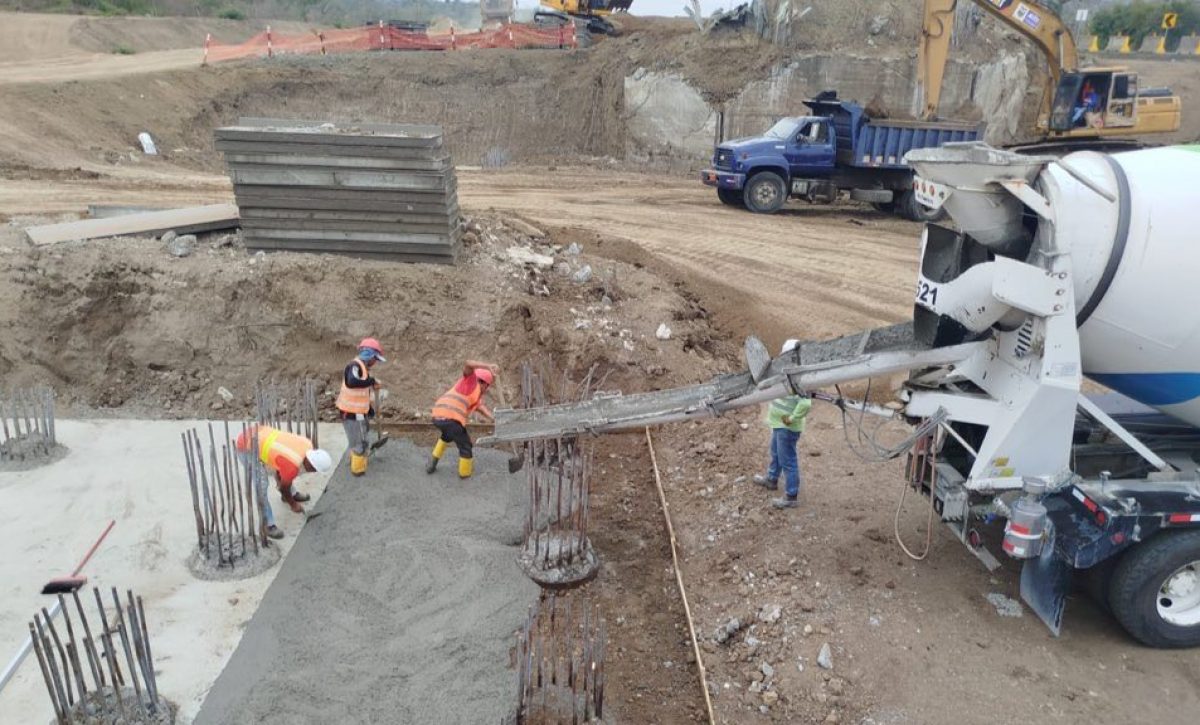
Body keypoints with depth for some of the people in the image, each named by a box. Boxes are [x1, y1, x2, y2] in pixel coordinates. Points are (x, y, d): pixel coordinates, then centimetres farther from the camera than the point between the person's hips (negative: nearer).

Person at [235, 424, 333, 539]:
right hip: (246, 446, -9)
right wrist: (293, 505, 8)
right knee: (261, 488, -12)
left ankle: (292, 494, 47)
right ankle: (268, 525, 0)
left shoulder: (308, 445, -9)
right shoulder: (292, 466, -28)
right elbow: (284, 488, -7)